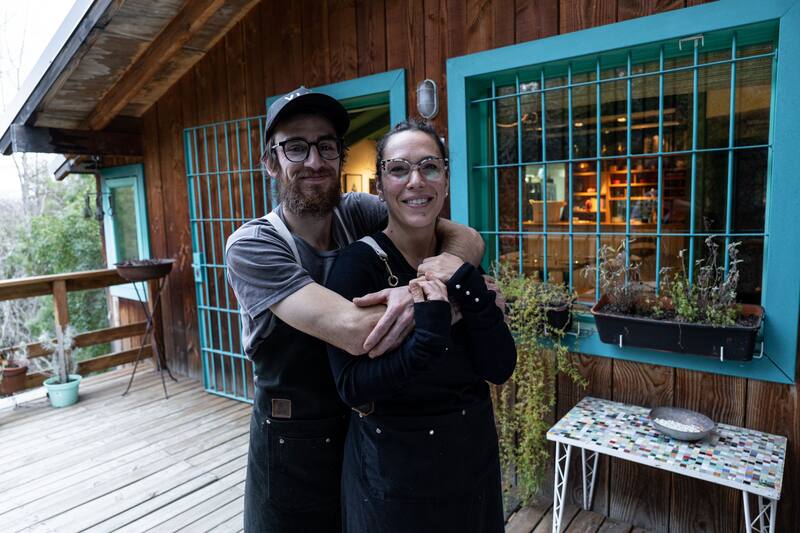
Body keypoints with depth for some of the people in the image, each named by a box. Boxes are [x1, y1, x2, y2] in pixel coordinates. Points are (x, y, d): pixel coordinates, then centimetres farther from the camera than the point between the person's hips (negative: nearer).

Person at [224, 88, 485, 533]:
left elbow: (468, 239, -12)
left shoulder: (359, 213, -8)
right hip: (293, 444, -3)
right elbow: (355, 330, -33)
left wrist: (443, 266, -35)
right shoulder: (251, 247, -21)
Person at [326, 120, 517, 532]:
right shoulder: (358, 263, -17)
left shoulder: (460, 258, -3)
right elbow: (351, 386, -19)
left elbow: (500, 369, -10)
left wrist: (469, 289, -23)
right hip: (393, 466, -4)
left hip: (474, 454, 5)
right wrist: (427, 342, -32)